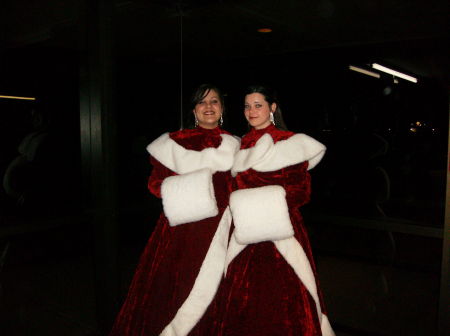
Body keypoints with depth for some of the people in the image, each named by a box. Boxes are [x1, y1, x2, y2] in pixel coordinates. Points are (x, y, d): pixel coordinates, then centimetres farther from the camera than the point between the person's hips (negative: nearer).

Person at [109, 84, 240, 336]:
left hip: (221, 229, 2)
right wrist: (193, 188, -14)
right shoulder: (174, 142, 5)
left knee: (214, 292, 3)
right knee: (174, 287, 0)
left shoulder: (235, 145, 12)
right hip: (183, 228, -1)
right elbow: (156, 182, -2)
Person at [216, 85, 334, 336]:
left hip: (281, 229, -4)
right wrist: (240, 206, 1)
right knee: (242, 297, 8)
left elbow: (301, 191, -6)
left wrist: (269, 202, -16)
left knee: (283, 295, -1)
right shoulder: (243, 145, 12)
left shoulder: (291, 143, -3)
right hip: (246, 231, 4)